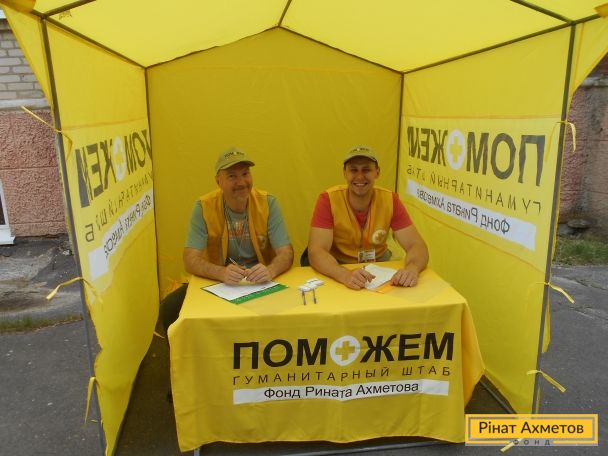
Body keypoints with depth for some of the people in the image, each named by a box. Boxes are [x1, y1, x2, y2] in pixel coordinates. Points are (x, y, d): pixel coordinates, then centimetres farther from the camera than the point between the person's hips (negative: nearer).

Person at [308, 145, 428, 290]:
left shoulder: (390, 200, -11)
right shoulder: (328, 199, -18)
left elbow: (417, 245, -14)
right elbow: (316, 251, -26)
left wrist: (412, 268, -38)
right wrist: (345, 275, -45)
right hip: (339, 267, -2)